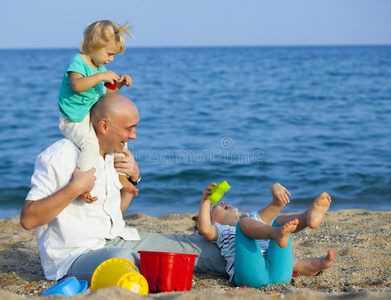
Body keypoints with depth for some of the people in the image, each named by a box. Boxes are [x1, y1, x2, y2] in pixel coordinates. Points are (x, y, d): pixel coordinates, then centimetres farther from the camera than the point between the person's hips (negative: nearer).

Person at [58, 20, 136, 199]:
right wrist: (101, 76, -36)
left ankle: (122, 178, 28)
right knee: (91, 144, -34)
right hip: (73, 121, -9)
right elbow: (77, 85, -36)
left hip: (92, 119, 9)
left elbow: (103, 92, 23)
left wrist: (119, 83, 7)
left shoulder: (99, 67, 11)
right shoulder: (77, 62, -16)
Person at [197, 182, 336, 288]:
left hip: (278, 274, 4)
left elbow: (278, 202, 32)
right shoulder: (220, 230, 29)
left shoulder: (253, 220, 43)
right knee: (245, 222, -18)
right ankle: (278, 234, -54)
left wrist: (275, 188, 10)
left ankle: (308, 216, -41)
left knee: (280, 220, -4)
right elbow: (205, 230, 2)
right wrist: (205, 200, -5)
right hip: (251, 275, -4)